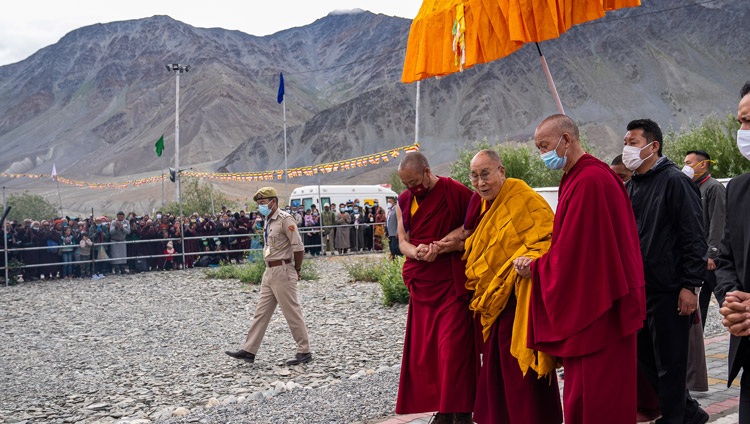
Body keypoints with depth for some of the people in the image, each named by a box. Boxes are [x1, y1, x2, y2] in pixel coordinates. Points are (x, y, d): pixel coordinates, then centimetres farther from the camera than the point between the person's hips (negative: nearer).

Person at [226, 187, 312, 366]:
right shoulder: (268, 221, 15)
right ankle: (249, 351, 13)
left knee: (292, 312, -3)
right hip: (269, 271, 9)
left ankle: (304, 352, 6)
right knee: (261, 311, 9)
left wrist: (296, 270, -7)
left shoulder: (285, 220, -13)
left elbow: (298, 247, -16)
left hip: (282, 271, -9)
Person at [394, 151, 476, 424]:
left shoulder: (455, 192, -10)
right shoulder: (404, 201, 9)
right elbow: (402, 240, 9)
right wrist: (415, 252, -14)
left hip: (452, 283, -6)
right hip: (421, 284, 6)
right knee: (424, 349, 7)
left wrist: (440, 247, -16)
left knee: (453, 347, -9)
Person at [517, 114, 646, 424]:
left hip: (595, 306, -10)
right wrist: (538, 263, 4)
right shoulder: (581, 176, 13)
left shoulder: (588, 181, -20)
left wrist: (534, 268, -6)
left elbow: (572, 249, -20)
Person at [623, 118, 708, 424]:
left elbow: (693, 237, -14)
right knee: (646, 356, 13)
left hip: (668, 290, -8)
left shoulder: (674, 181, -9)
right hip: (638, 289, 8)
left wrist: (690, 286, -18)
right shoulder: (631, 186, 13)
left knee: (669, 362, 1)